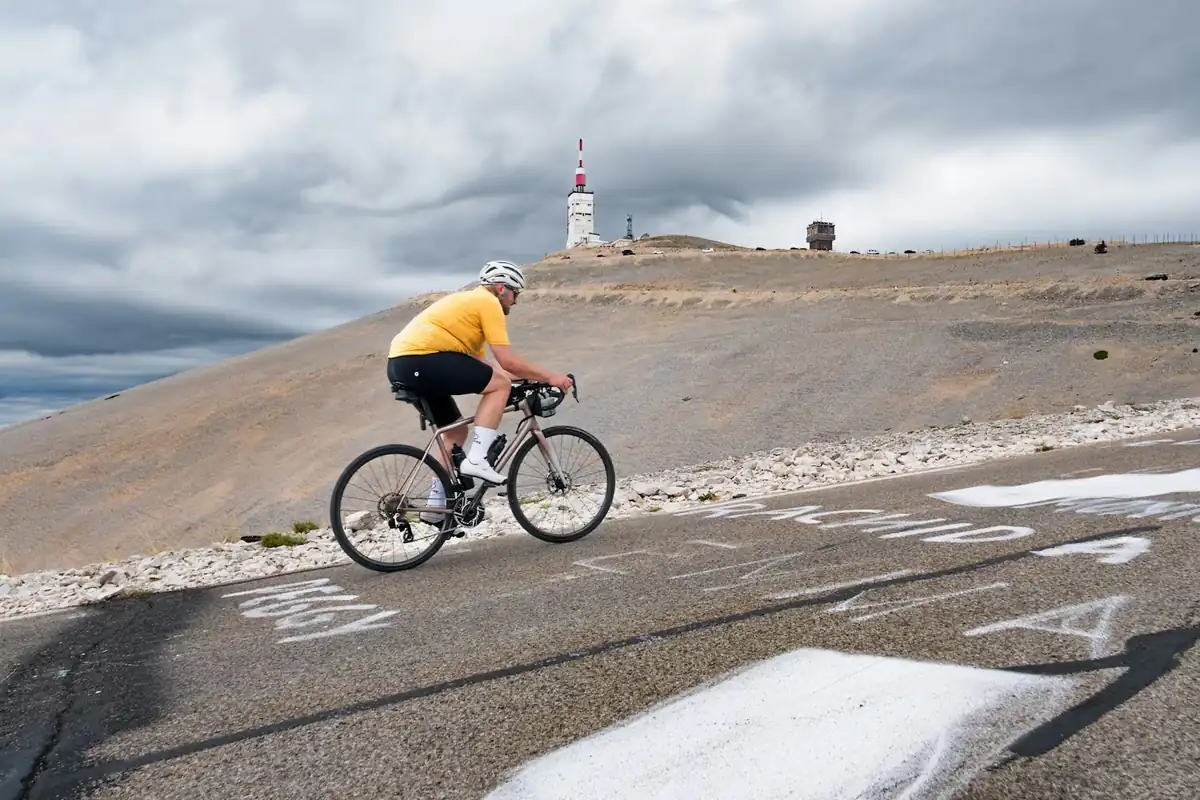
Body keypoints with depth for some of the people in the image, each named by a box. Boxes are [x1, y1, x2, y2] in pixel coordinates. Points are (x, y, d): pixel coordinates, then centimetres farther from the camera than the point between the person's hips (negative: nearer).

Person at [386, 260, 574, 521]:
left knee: (456, 430, 20)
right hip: (420, 359, -10)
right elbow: (507, 361, -8)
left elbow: (478, 363, 26)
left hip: (400, 364, 10)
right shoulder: (488, 303, -1)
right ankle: (477, 459, -10)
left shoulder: (470, 302, 29)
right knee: (501, 384, -6)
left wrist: (526, 380, 24)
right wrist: (549, 377, 2)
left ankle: (437, 502, 21)